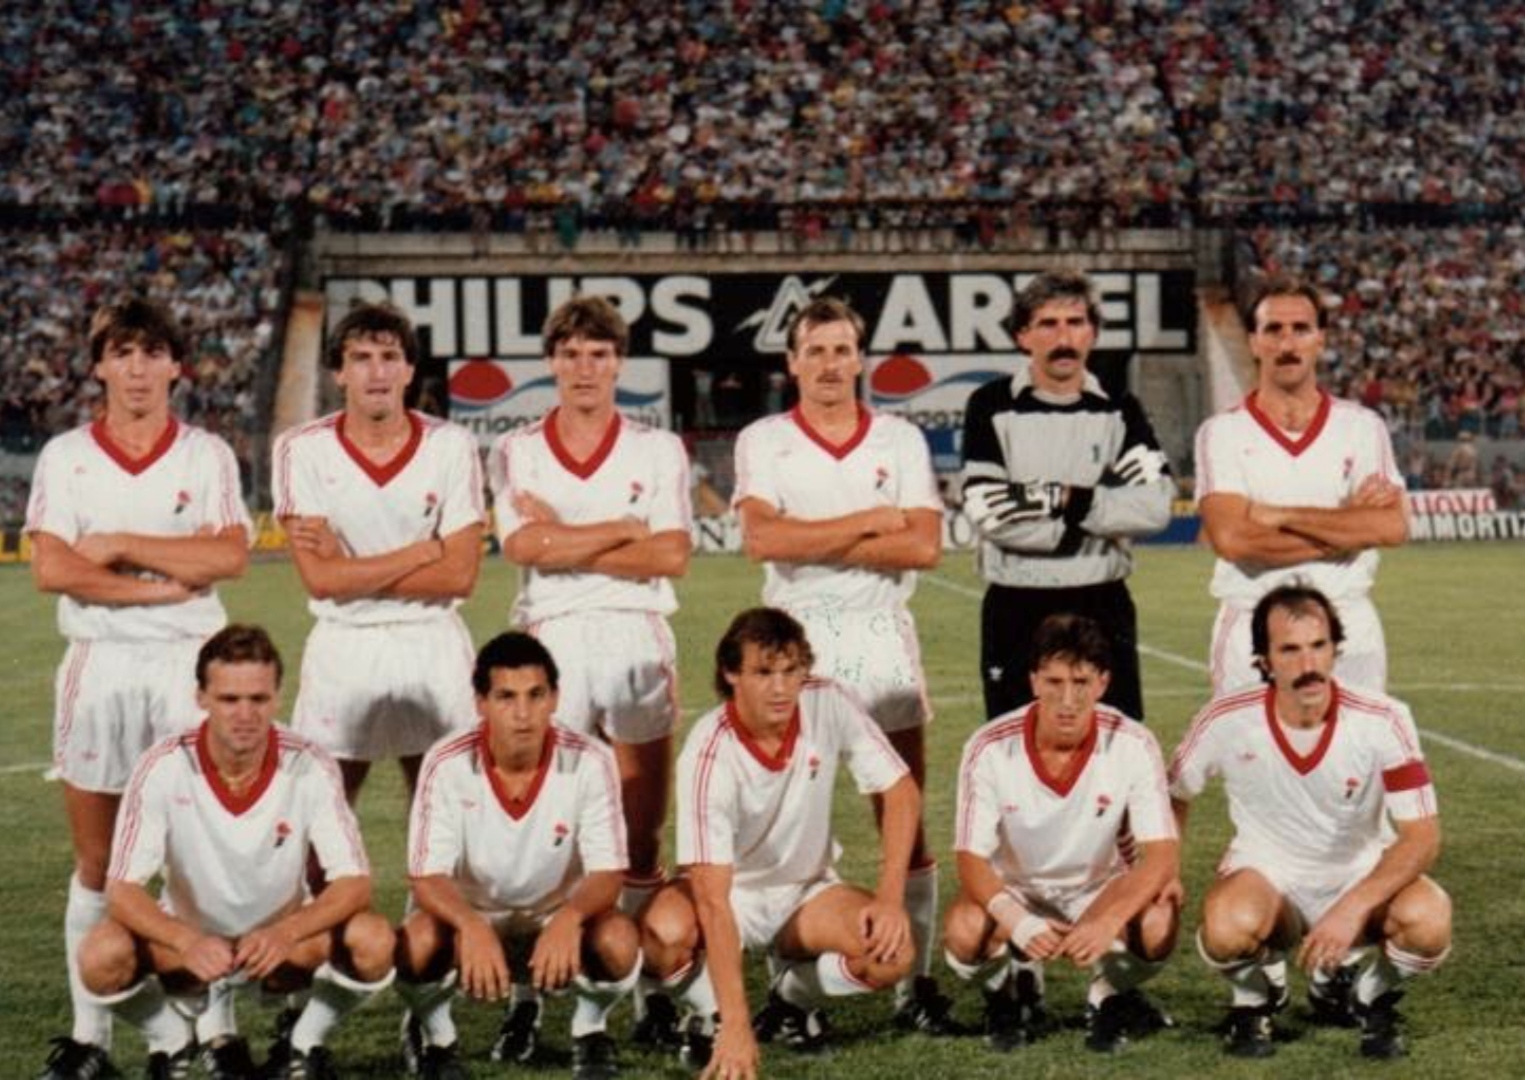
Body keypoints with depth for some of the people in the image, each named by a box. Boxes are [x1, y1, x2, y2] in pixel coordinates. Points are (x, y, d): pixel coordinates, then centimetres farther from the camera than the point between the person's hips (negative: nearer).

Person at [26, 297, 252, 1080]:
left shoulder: (207, 456, 4)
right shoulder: (65, 457, 4)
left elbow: (230, 556, -12)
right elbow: (52, 569, -9)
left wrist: (119, 547, -11)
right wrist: (168, 582, -11)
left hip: (187, 662, -1)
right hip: (98, 664, 1)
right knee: (97, 862, 6)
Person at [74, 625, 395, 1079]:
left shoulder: (312, 768, -18)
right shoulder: (163, 768, -20)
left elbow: (354, 883, -19)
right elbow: (122, 889, -21)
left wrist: (284, 934, -38)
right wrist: (187, 941, -41)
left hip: (287, 943, 0)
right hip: (188, 940, 0)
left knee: (373, 941, -29)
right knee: (103, 954, -31)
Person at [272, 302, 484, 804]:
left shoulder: (451, 445, -2)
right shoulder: (303, 449, -5)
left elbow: (460, 575, -7)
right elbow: (320, 578, -12)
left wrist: (354, 572, -12)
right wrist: (425, 551, -10)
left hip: (434, 646, 1)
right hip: (342, 646, -1)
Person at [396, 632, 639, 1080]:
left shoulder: (590, 762, -19)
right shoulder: (448, 764, -20)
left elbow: (608, 872, -19)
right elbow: (427, 877, -21)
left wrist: (569, 917, -42)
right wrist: (472, 927, -43)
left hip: (559, 920, 0)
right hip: (470, 917, 0)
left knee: (619, 941, -32)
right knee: (417, 945, -33)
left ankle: (589, 1032, 4)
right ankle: (434, 1034, 3)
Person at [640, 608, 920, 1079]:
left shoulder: (828, 704, -18)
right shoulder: (709, 754, -29)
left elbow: (901, 792, -7)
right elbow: (712, 898, -34)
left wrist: (890, 898, -21)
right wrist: (735, 1025, -40)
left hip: (808, 891, 3)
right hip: (730, 893, -3)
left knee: (892, 952, -26)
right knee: (666, 931, -37)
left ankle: (792, 997, 6)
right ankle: (711, 1015, -2)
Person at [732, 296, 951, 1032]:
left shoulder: (900, 441, 8)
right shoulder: (763, 442, 4)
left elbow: (924, 546, -5)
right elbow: (762, 538, -12)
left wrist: (812, 543, -10)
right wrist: (873, 521, -8)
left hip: (882, 637, 1)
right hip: (797, 639, -1)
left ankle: (916, 980, 6)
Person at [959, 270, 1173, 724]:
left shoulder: (1119, 411, 6)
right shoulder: (992, 409, -1)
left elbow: (1155, 507, -8)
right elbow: (989, 513, -13)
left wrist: (1069, 500, -15)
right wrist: (1087, 529, -10)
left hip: (1103, 606, 2)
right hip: (1016, 610, -2)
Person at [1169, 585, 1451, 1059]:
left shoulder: (1383, 721, -19)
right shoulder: (1226, 720, -16)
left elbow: (1422, 835, -21)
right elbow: (1174, 796, 5)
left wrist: (1353, 909, -33)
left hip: (1362, 878, 1)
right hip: (1266, 876, -1)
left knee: (1428, 921, -33)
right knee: (1228, 927, -37)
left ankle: (1366, 995, 4)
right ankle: (1255, 998, 2)